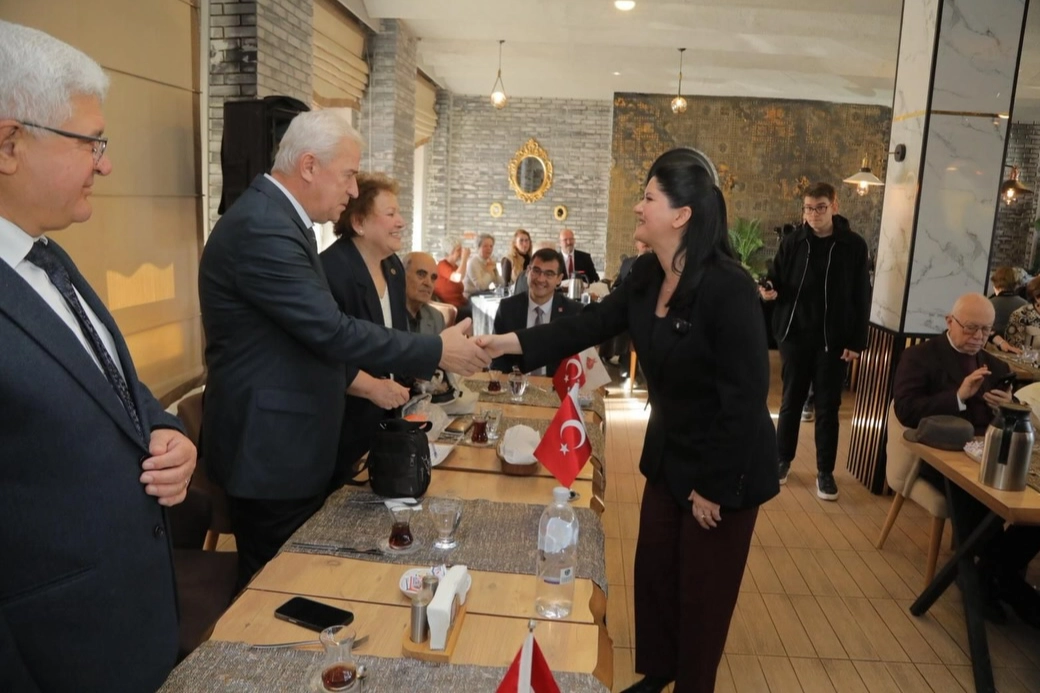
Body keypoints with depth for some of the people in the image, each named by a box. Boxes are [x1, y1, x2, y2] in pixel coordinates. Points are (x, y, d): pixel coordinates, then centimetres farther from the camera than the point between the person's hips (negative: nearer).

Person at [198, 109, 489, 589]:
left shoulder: (275, 218, 10)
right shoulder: (261, 228, -22)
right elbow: (332, 331, -26)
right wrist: (437, 351, -18)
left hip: (283, 442, 10)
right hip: (270, 449, -10)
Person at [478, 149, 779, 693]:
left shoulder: (728, 288, -28)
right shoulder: (647, 275, -4)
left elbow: (746, 397, -25)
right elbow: (590, 325, 0)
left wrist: (716, 487, -19)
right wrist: (508, 342, -8)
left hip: (726, 467, -7)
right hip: (669, 453, 8)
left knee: (702, 589, 11)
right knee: (653, 570, 20)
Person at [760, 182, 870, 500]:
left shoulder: (854, 245, -4)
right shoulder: (792, 241, -1)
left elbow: (861, 298, -2)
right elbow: (776, 277, 8)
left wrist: (856, 342, -6)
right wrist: (769, 289, -18)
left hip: (833, 340, -1)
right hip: (794, 334, 1)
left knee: (827, 407, 6)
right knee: (791, 400, 13)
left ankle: (825, 472, 19)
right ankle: (783, 459, 29)